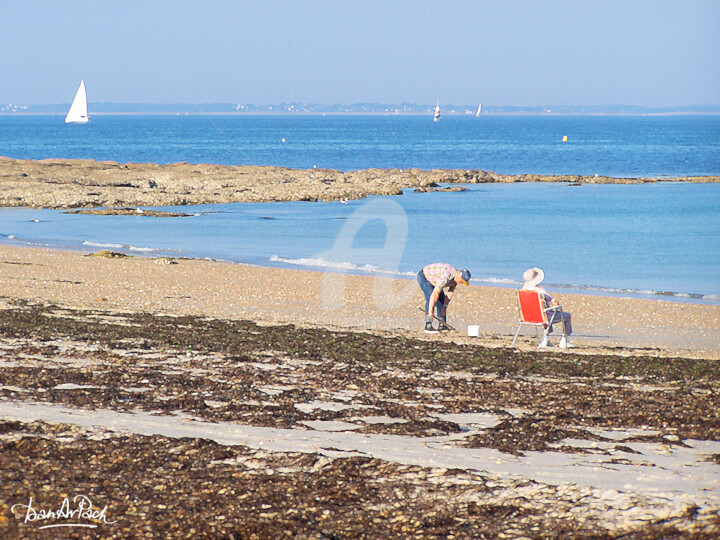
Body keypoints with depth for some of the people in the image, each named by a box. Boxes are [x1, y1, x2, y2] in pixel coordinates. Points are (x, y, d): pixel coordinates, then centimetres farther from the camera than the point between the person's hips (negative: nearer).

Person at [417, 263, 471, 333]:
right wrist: (430, 311, -40)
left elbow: (450, 293, -3)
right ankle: (428, 326, -24)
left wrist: (444, 307, -10)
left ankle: (442, 325, 9)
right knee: (430, 299, -23)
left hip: (433, 279, 9)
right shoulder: (446, 277, -38)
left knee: (442, 300, 4)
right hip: (424, 277, -9)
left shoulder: (456, 276, -9)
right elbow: (435, 293, -41)